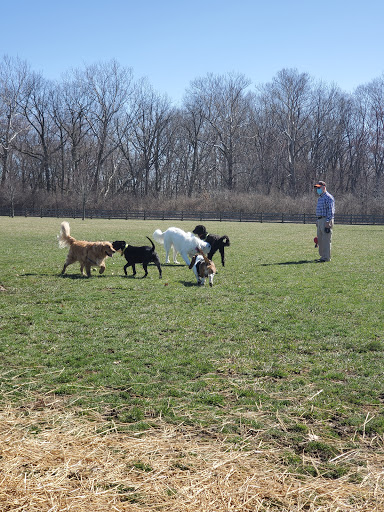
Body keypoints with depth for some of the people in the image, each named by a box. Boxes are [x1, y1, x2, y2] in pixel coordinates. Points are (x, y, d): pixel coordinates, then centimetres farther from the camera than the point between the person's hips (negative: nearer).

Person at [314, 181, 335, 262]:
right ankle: (322, 256, 20)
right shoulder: (320, 198, 20)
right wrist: (318, 222, 20)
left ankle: (326, 257, -6)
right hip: (320, 220, 10)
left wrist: (327, 223, -23)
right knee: (320, 239, 13)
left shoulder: (328, 197, -11)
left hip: (326, 220, -10)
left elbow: (330, 211, -17)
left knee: (326, 240, -8)